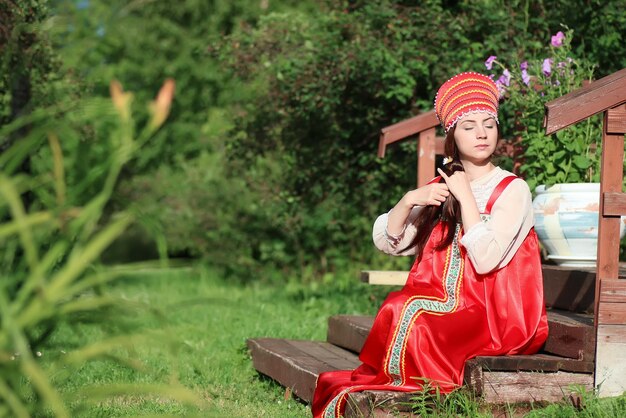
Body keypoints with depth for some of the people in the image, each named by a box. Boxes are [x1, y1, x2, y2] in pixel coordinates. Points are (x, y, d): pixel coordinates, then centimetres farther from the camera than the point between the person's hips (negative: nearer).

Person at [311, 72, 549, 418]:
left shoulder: (513, 190, -4)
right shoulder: (442, 187, 14)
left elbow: (485, 259, -20)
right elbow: (386, 241, 8)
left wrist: (465, 196, -14)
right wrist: (410, 199, -9)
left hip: (497, 320, -5)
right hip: (446, 307, 5)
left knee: (409, 313, -27)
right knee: (398, 308, -25)